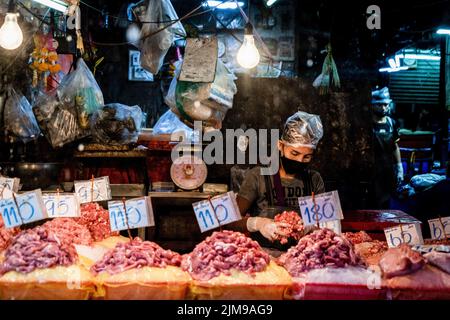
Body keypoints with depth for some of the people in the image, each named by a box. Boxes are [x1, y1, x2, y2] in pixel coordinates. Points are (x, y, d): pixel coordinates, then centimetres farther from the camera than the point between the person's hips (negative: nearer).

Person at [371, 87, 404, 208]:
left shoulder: (391, 123, 7)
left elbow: (395, 147, 14)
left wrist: (399, 168, 12)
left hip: (389, 170, 5)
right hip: (372, 171, -5)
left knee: (385, 202, 13)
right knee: (375, 204, -4)